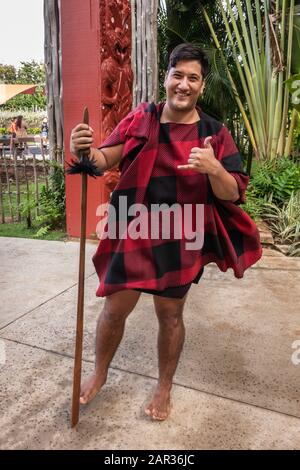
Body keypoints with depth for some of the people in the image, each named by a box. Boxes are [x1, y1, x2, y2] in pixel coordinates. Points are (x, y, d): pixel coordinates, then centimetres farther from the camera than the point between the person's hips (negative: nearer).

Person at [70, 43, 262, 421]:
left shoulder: (214, 133, -2)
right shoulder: (140, 120, 0)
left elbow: (233, 194, -5)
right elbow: (105, 162, -3)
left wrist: (214, 169, -26)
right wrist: (85, 152, -26)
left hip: (181, 239, 0)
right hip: (133, 233, 1)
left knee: (170, 316, 13)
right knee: (114, 310, 9)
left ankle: (164, 387, 38)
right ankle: (99, 373, 39)